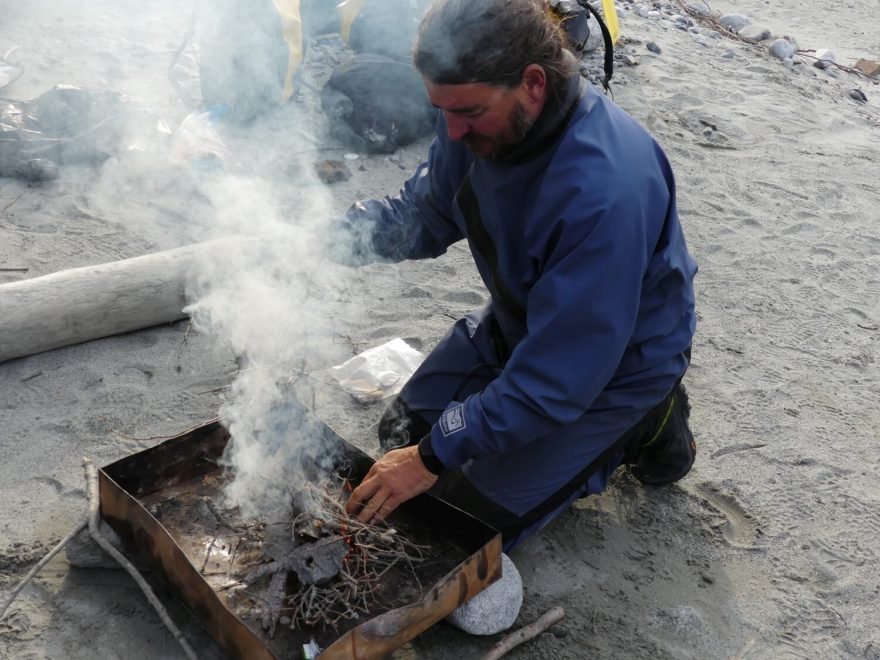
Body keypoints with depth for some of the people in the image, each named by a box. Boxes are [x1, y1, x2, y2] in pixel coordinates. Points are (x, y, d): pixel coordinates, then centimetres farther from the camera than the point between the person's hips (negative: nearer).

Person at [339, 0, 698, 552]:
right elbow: (425, 213, 1)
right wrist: (335, 235, -18)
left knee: (470, 515, -7)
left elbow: (559, 374, -34)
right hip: (521, 322, 8)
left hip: (618, 356, -7)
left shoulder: (604, 191, -40)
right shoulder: (481, 115, -16)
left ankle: (640, 424, 7)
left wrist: (435, 456, -29)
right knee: (405, 436, 13)